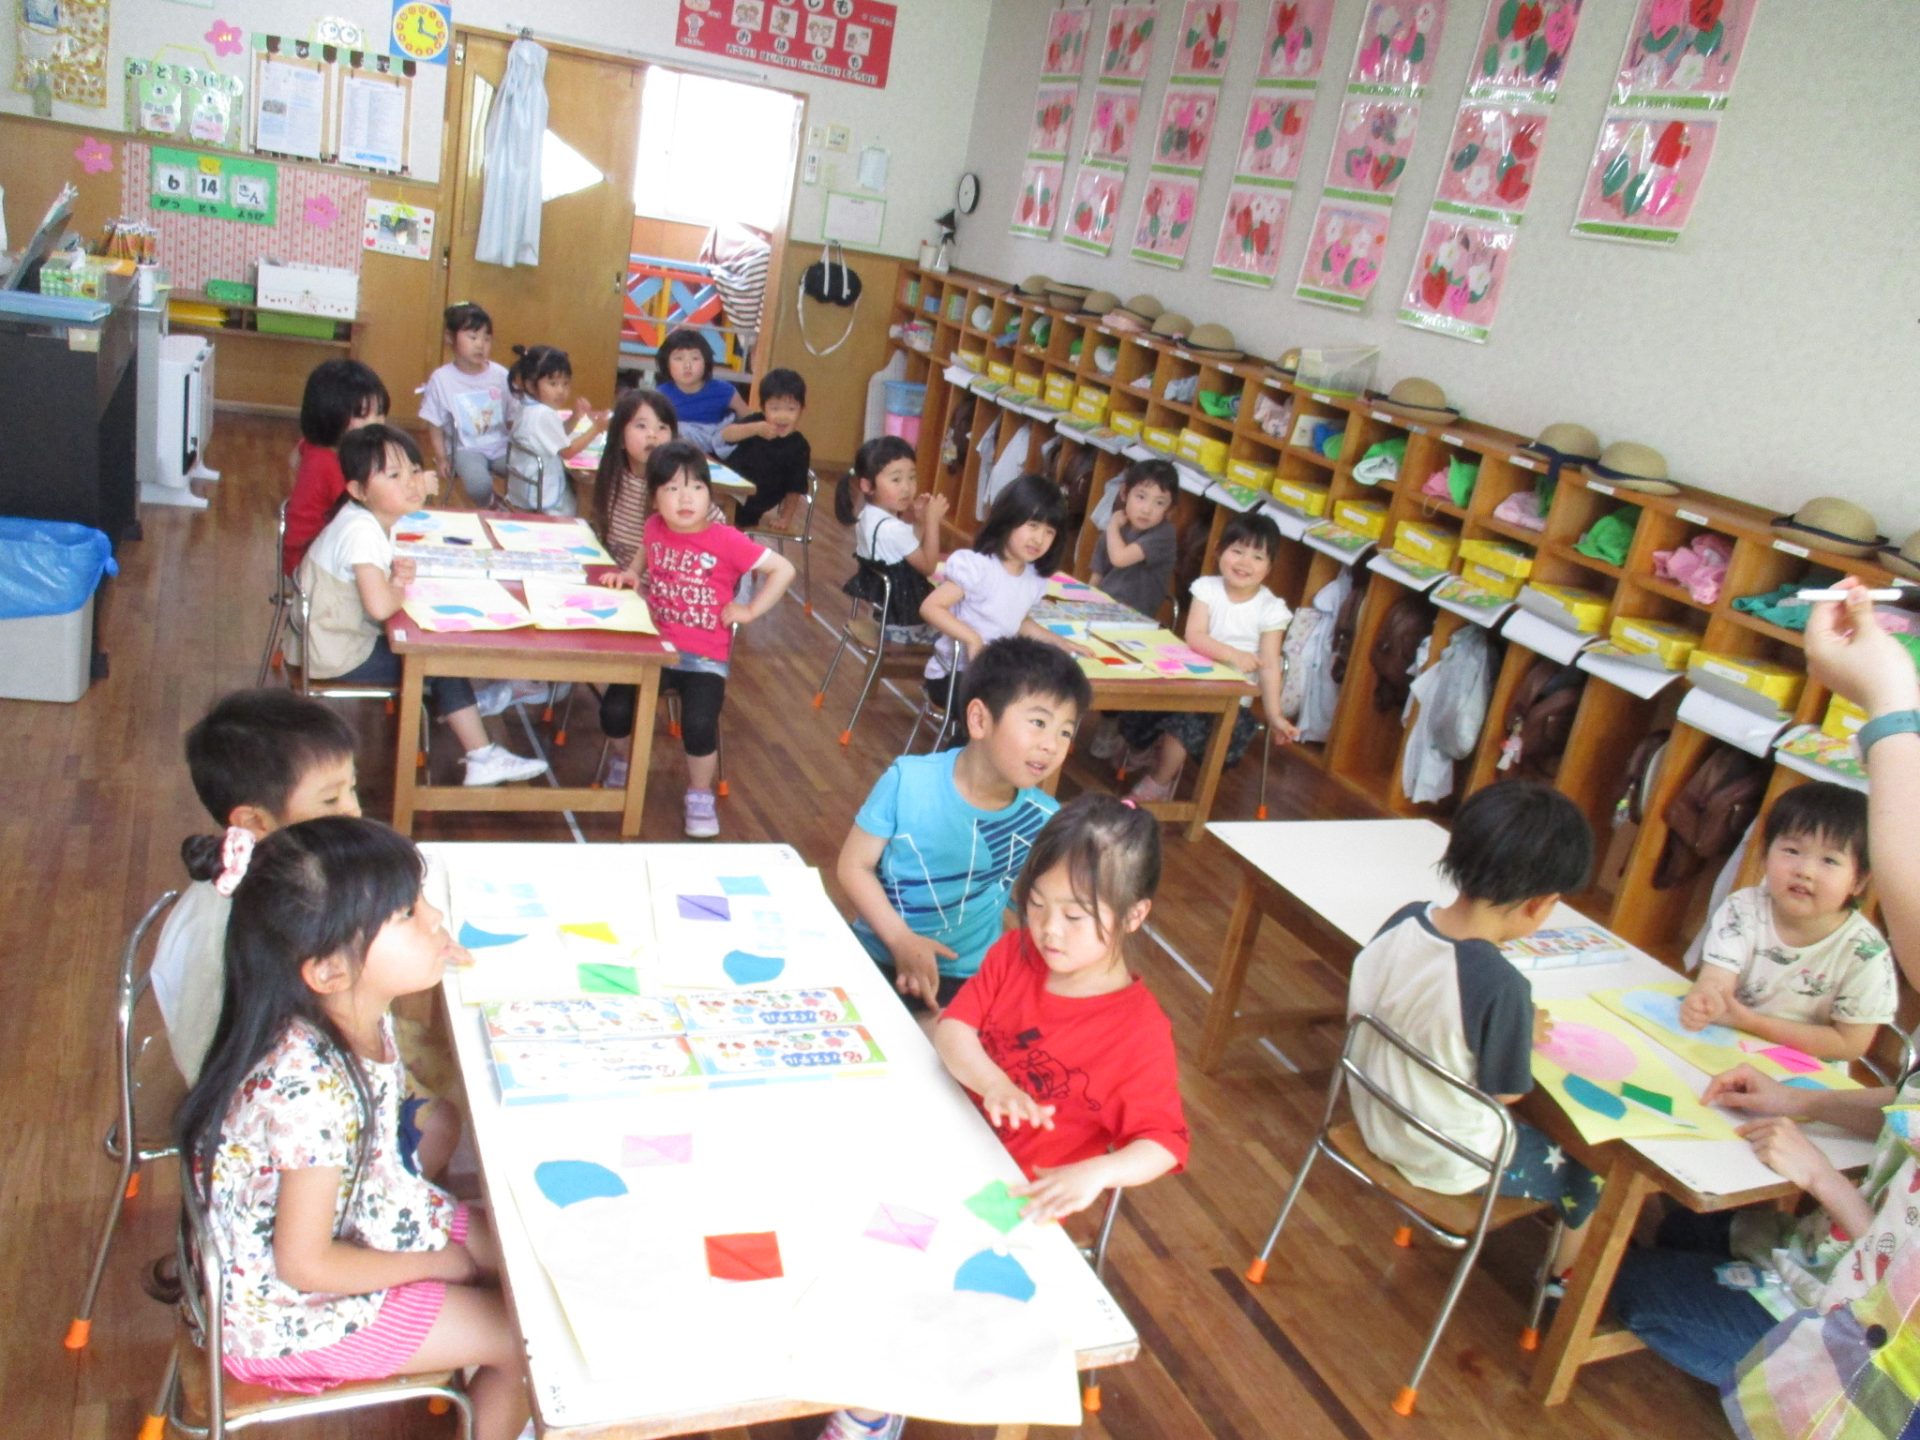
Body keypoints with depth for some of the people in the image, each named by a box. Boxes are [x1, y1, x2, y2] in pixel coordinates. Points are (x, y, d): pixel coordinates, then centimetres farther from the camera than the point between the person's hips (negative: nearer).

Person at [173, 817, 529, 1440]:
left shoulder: (359, 1016, -13)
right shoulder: (311, 1089, -37)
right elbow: (304, 1264, -26)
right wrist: (433, 1266, -14)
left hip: (370, 1216, 7)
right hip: (298, 1306, -7)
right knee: (532, 1336, -1)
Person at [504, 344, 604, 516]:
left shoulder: (529, 409, 8)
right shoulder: (545, 414, -25)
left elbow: (557, 437, 13)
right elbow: (568, 451, -19)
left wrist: (575, 417, 0)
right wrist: (596, 428, -19)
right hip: (541, 494, -10)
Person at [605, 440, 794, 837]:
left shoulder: (725, 540, -13)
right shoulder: (654, 528, 1)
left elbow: (784, 569, -11)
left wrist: (750, 611, -10)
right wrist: (631, 577, 7)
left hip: (704, 659, -4)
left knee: (699, 724, -24)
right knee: (615, 710, -13)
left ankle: (700, 796, 7)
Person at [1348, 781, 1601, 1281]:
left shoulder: (1404, 920, -15)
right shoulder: (1501, 985, -34)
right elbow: (1505, 1091, -21)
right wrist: (1528, 1035, -1)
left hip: (1374, 1121, 6)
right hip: (1448, 1163, -6)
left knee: (1533, 1129, 33)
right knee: (1589, 1171, 21)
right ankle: (1562, 1279, 45)